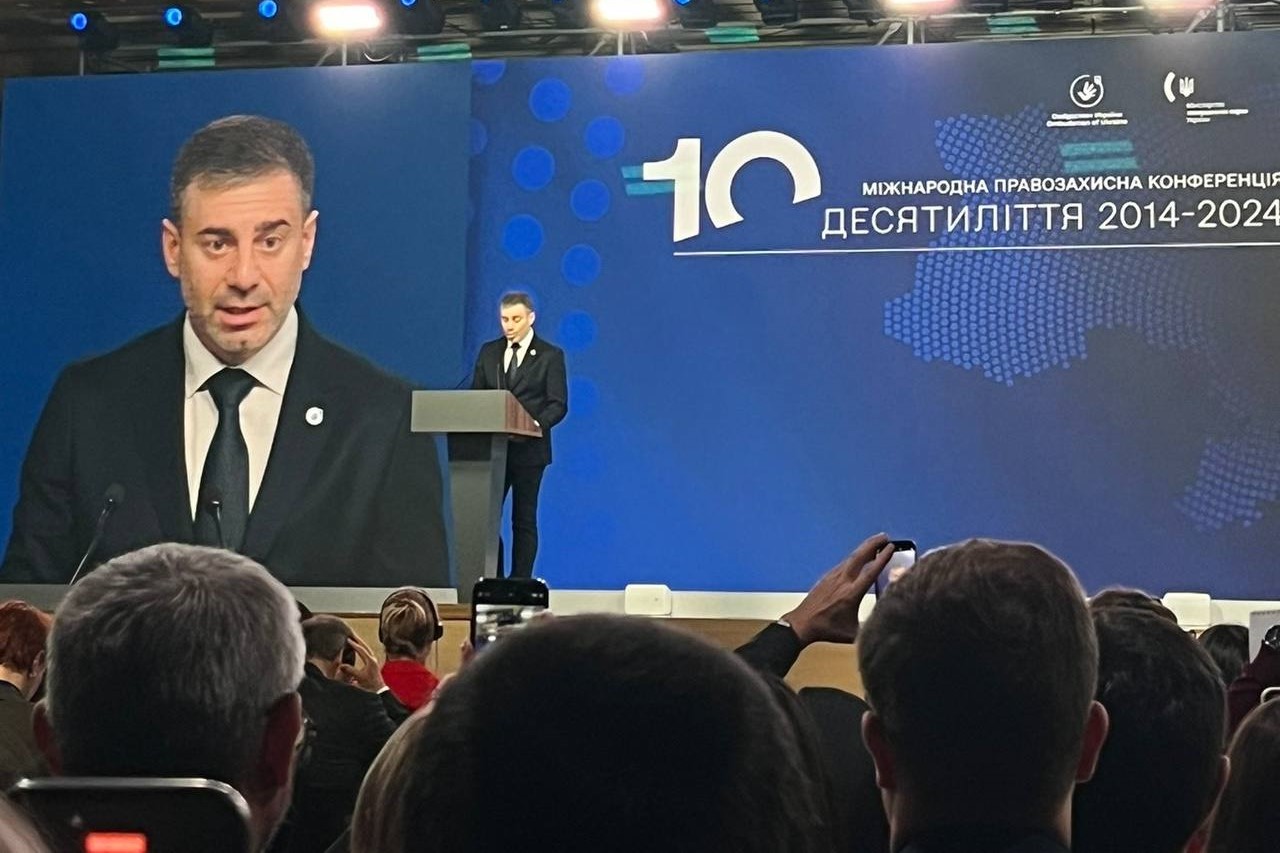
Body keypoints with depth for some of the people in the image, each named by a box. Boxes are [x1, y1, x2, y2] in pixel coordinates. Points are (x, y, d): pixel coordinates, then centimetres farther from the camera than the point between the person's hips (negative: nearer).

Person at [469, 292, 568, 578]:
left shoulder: (550, 355, 0)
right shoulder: (488, 352, 12)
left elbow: (558, 404, -5)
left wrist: (537, 424, -24)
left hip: (528, 449, -3)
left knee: (524, 520, 3)